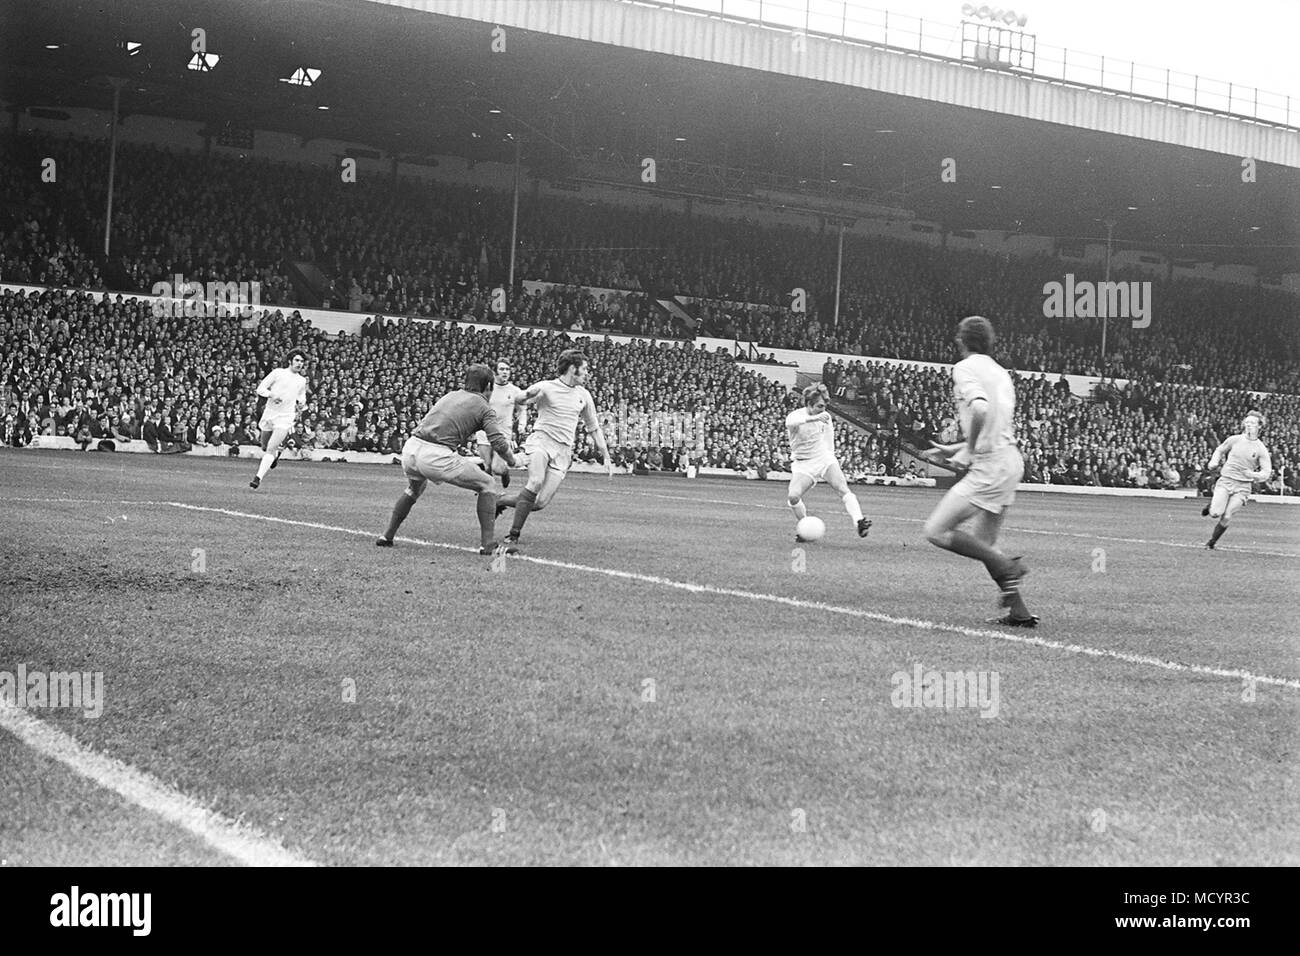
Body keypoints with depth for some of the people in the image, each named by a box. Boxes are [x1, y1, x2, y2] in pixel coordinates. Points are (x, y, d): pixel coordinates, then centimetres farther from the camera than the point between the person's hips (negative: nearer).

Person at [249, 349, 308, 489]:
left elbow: (302, 397, 28)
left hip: (285, 418, -1)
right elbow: (260, 389, 0)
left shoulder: (302, 381, 11)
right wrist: (272, 395, -18)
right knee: (265, 448, 12)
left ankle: (258, 478, -15)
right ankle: (277, 453, 46)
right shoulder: (278, 373, 2)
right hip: (269, 414, 1)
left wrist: (301, 402, 5)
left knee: (271, 449, -14)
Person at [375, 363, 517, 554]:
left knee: (415, 488, 37)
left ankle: (388, 537, 36)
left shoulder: (450, 395, 25)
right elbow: (499, 443, -4)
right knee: (486, 484, 11)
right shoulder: (484, 408, 7)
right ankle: (487, 543, 3)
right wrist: (511, 459, 16)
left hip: (410, 447, 6)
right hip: (436, 456, -6)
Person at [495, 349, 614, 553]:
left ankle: (499, 502, 15)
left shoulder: (584, 395, 15)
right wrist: (528, 396, -32)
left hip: (563, 451, 4)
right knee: (536, 482, -32)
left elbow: (594, 428, 24)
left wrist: (606, 458, 20)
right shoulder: (546, 387, 1)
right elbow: (518, 401, -9)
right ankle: (513, 536, -25)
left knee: (540, 503, -11)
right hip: (541, 439, -4)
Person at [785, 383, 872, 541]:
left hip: (825, 458, 2)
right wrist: (813, 418, -55)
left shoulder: (825, 417, 1)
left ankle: (859, 522, -36)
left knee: (843, 490, -21)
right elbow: (790, 423, -41)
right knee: (793, 496, -24)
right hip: (803, 465, -2)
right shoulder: (795, 415, -14)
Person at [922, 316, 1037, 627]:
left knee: (937, 531, -6)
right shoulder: (1000, 372, 19)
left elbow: (980, 408, -27)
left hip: (990, 465, -9)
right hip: (1012, 460, 9)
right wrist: (955, 448, 28)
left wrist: (968, 451, -16)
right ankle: (1019, 613, 15)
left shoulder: (964, 368, -7)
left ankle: (1007, 567, -11)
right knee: (985, 545, 17)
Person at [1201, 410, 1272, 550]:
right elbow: (1220, 450, 20)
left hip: (1242, 486, 0)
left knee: (1226, 517, -10)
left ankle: (1211, 542, 11)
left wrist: (1254, 475, -21)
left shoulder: (1261, 449, -2)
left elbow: (1266, 472, -1)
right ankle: (1212, 505, 20)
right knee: (1216, 513, -17)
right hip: (1225, 481, 0)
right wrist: (1214, 461, 1)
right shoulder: (1234, 440, 2)